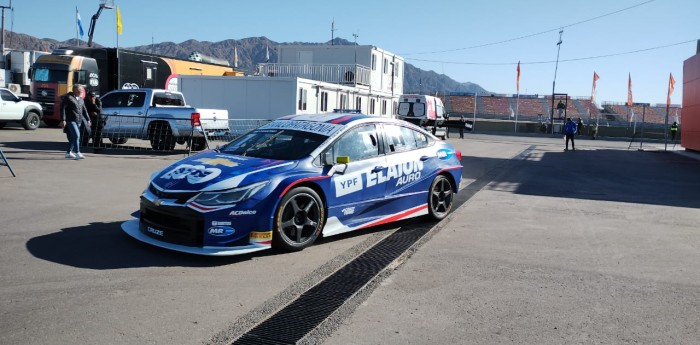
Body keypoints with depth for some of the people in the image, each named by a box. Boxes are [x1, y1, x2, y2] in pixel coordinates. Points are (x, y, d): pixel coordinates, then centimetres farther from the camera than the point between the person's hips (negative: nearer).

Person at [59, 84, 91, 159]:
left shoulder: (81, 99, 19)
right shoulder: (68, 97, -4)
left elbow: (84, 110, 24)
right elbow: (62, 108, -8)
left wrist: (88, 119, 16)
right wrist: (63, 120, -15)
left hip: (78, 121, 7)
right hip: (71, 120, -7)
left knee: (73, 137, 10)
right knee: (76, 135, -18)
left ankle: (68, 153, 19)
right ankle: (77, 153, -17)